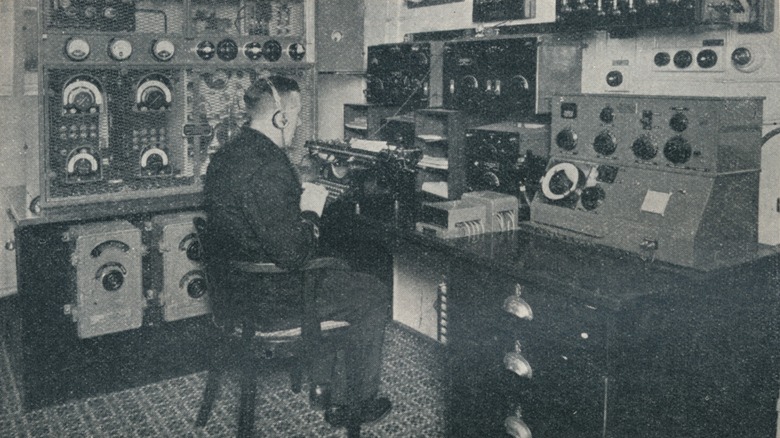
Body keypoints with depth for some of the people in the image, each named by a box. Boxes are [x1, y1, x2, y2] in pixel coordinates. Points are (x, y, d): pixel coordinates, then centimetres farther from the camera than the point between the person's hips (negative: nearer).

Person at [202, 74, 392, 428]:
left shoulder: (226, 155, 2)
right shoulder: (269, 170, -30)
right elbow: (293, 255, -29)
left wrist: (300, 199, 5)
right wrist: (311, 216, -12)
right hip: (270, 299, -10)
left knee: (335, 270, 31)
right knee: (376, 295, 7)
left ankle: (321, 380, 40)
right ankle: (358, 404, 21)